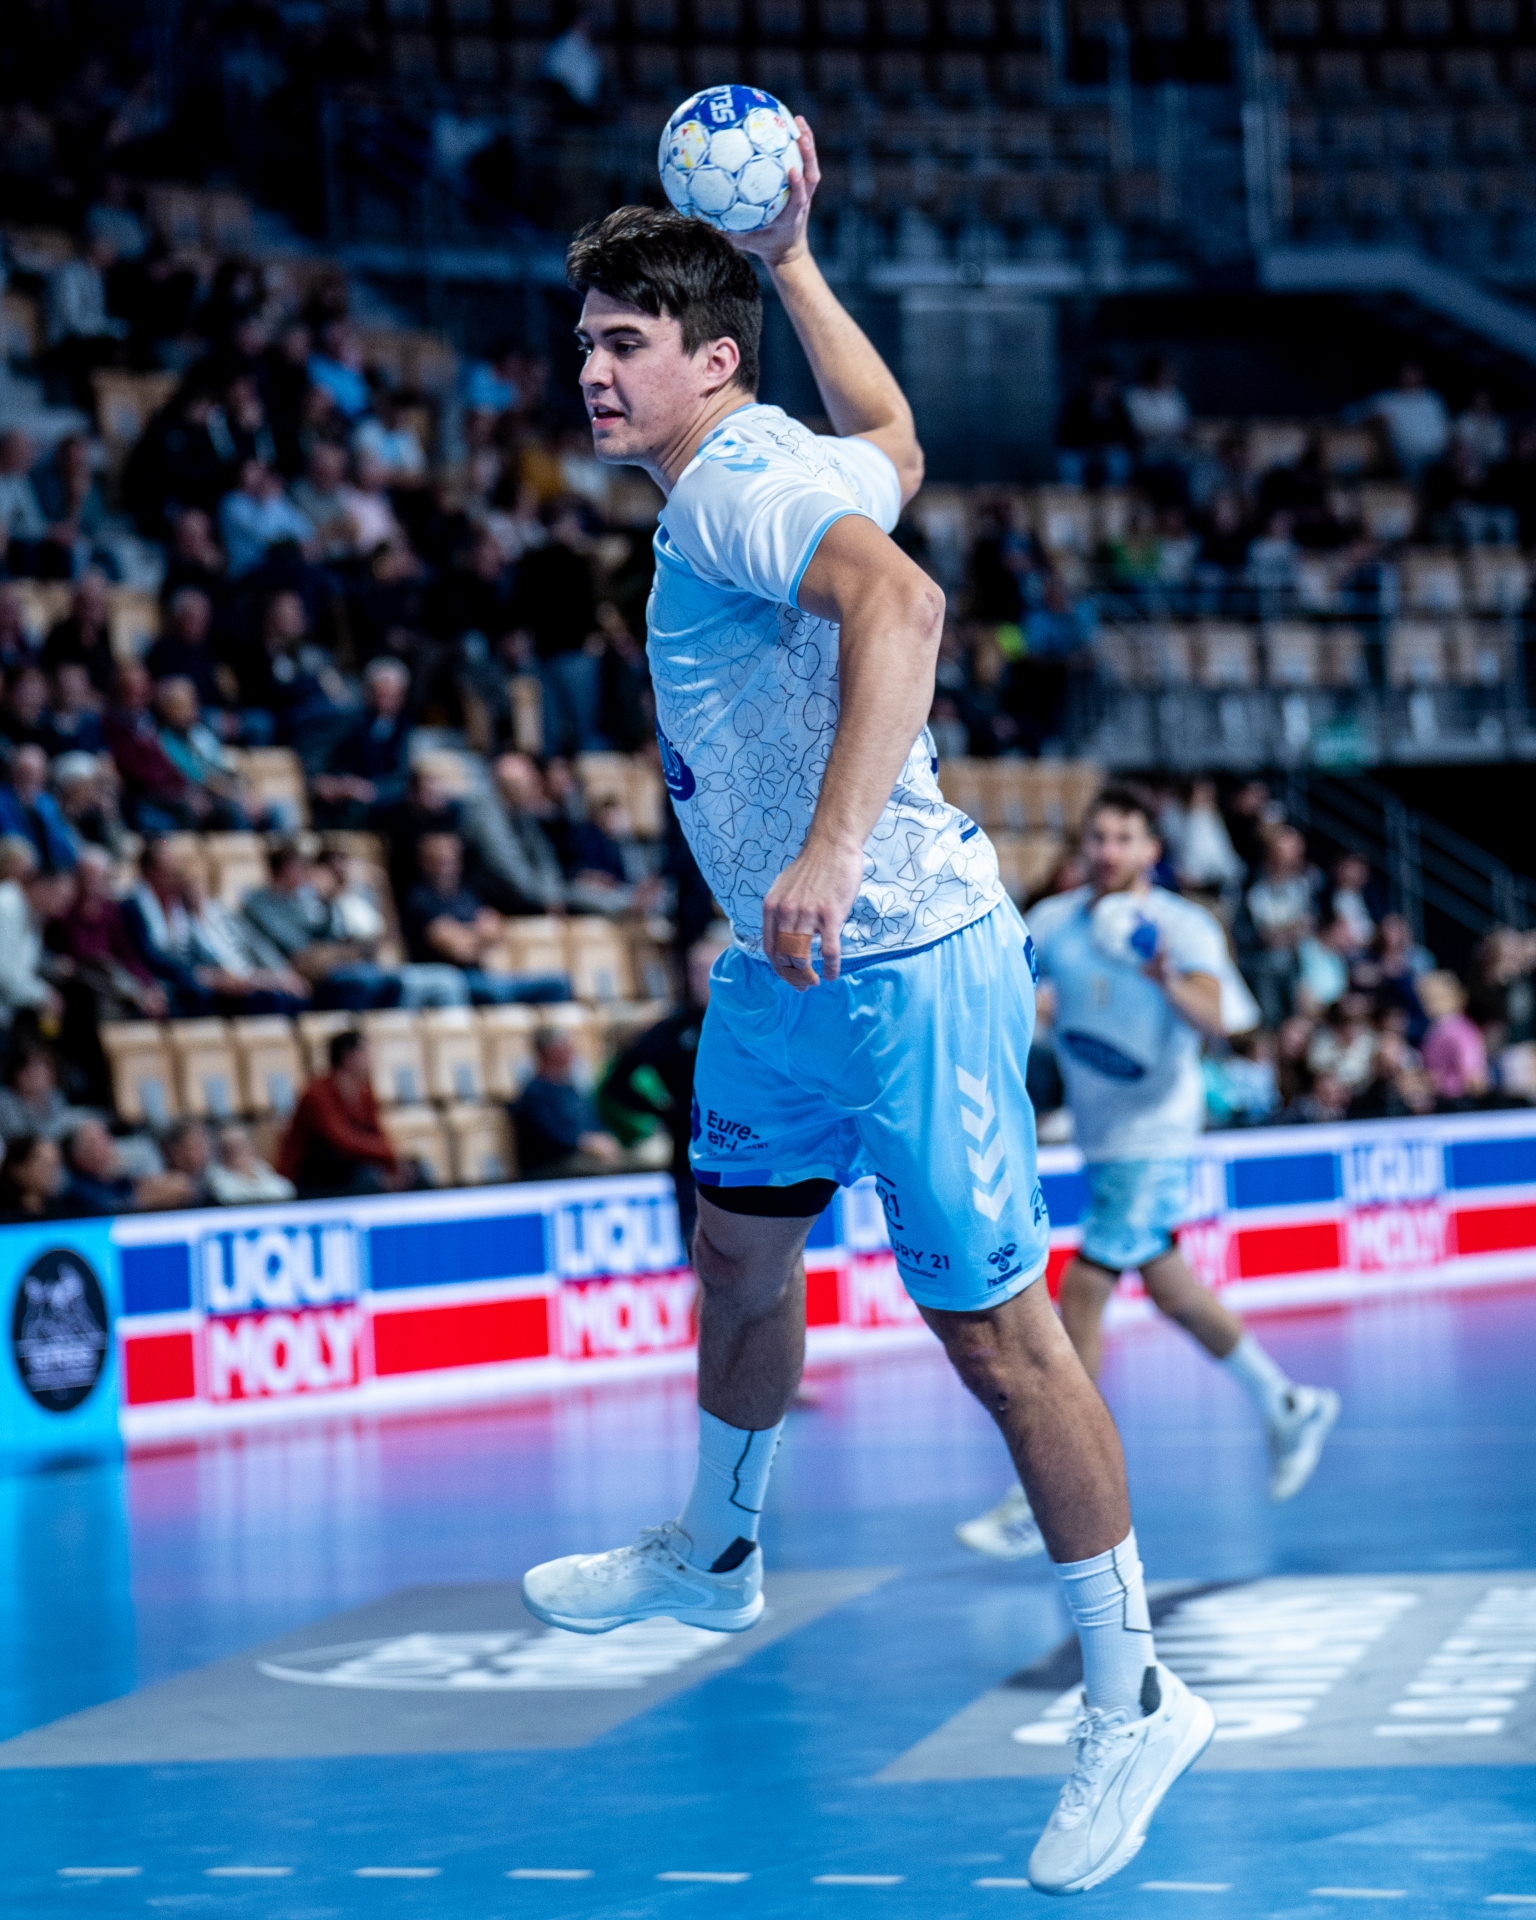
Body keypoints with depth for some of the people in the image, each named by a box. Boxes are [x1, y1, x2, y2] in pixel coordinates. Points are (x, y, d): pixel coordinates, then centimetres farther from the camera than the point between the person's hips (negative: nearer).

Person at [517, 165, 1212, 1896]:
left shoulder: (739, 489, -20)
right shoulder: (788, 463, 10)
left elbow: (899, 600, -39)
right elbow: (892, 438, 33)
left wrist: (832, 850, -49)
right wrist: (788, 259, 32)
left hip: (907, 961, -10)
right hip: (787, 963, 10)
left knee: (995, 1333, -7)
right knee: (738, 1250, 24)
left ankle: (1134, 1703, 1)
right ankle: (712, 1553, 47)